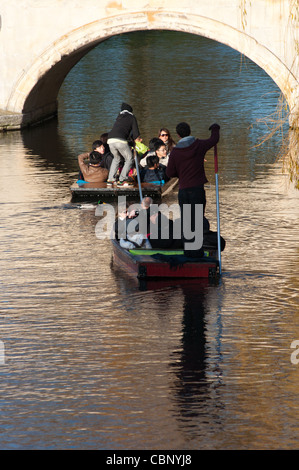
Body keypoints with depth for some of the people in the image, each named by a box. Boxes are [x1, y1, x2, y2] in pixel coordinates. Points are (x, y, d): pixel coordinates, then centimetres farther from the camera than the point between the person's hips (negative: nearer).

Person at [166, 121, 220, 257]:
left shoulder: (175, 151, -2)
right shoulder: (198, 145, -2)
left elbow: (170, 173, 2)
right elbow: (214, 140, 18)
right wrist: (215, 129, 40)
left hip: (183, 190, 2)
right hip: (197, 188, -2)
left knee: (185, 220, 10)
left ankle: (188, 248, 9)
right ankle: (196, 249, -7)